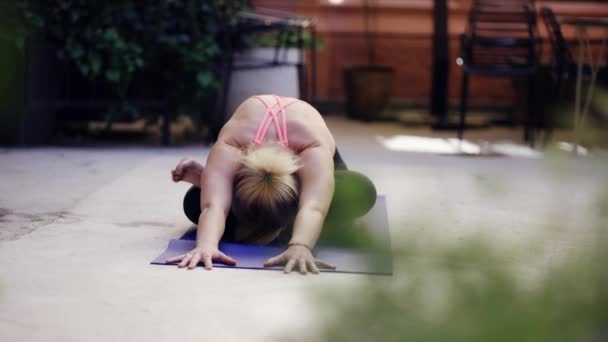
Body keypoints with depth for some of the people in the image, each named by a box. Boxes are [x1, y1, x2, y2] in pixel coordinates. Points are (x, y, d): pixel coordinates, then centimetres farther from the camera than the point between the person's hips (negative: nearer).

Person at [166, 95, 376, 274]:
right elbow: (213, 206, -59)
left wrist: (300, 247, -84)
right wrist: (205, 246, -79)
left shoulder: (315, 150, -47)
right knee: (195, 202, -31)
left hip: (303, 150, 1)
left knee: (361, 192, -33)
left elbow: (312, 208, -65)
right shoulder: (228, 149, -44)